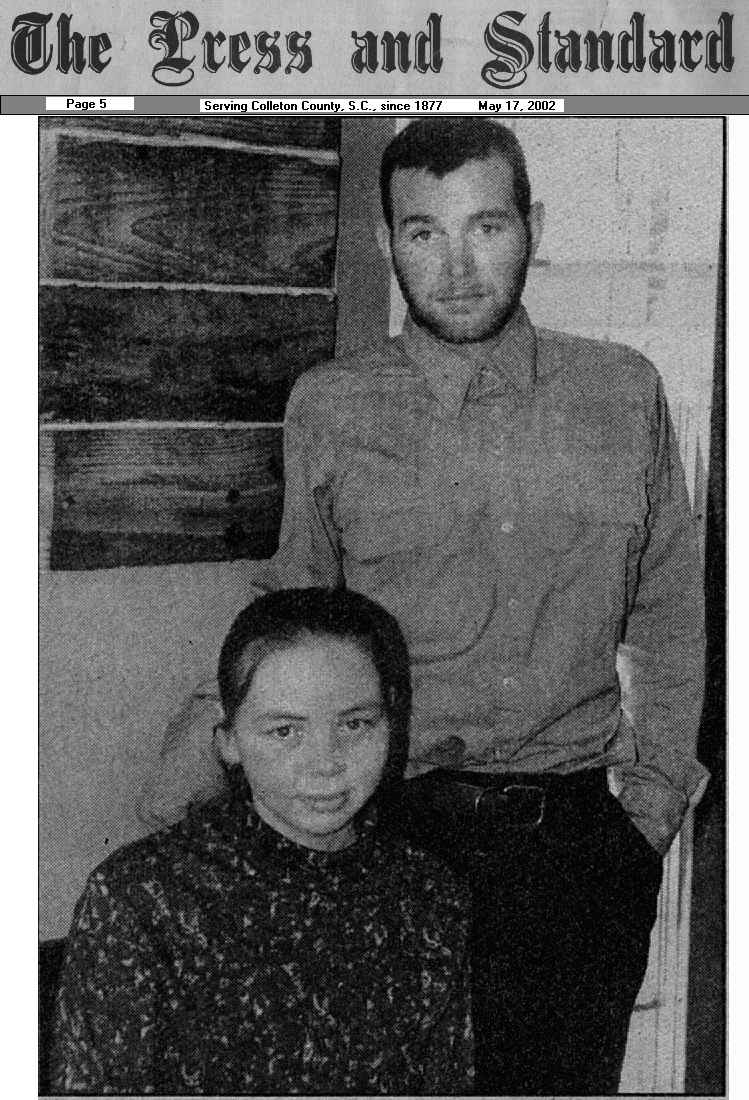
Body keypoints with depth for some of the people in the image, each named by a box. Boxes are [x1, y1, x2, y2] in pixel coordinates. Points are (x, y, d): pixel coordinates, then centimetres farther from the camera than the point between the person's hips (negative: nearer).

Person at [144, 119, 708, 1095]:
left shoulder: (625, 392, 4)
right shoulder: (329, 409, 0)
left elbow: (669, 612, 10)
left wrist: (655, 794, 4)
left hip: (580, 840, 2)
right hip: (394, 831, -1)